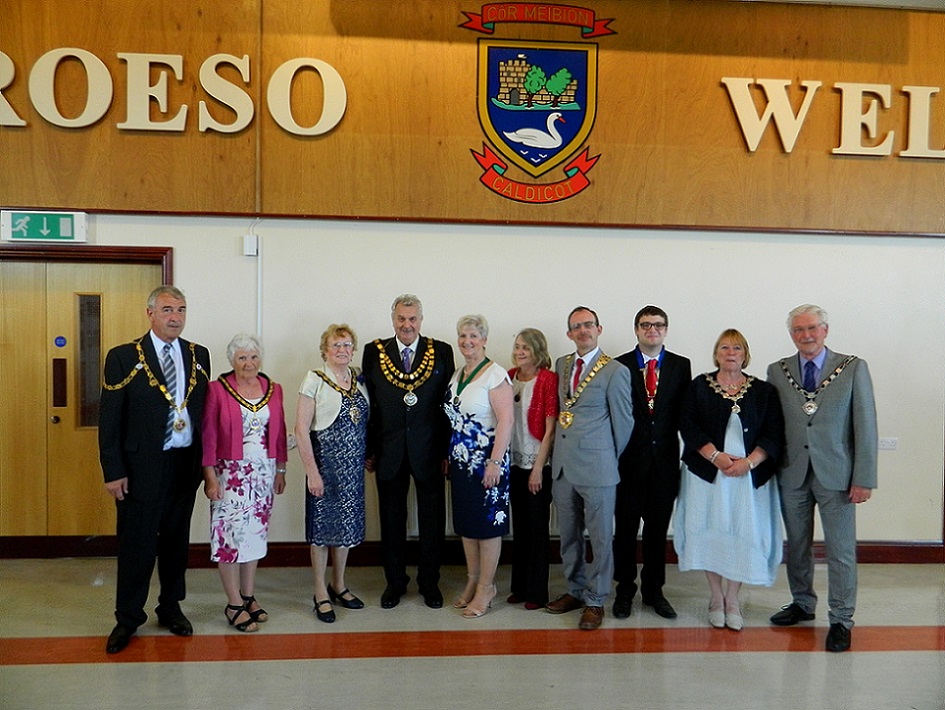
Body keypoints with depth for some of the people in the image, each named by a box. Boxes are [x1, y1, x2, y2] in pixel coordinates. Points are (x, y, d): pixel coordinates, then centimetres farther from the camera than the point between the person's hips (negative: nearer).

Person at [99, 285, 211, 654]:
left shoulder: (199, 356, 7)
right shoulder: (123, 357, -4)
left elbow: (204, 409, 7)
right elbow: (109, 419, -5)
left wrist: (205, 460, 2)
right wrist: (113, 471, -10)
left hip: (185, 464, 4)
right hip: (141, 466, -3)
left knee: (176, 539, 15)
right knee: (137, 543, 6)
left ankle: (171, 607, 33)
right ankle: (127, 618, 25)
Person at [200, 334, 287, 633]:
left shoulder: (273, 389, 5)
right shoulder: (217, 389, -6)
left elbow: (279, 432, 9)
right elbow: (208, 436, -7)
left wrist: (280, 470, 9)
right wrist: (210, 476, -10)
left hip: (263, 473, 4)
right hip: (230, 472, -4)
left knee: (256, 531, 12)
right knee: (230, 533, 0)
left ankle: (249, 596, 25)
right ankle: (234, 604, 12)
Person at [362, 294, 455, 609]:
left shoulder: (442, 352, -1)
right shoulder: (374, 352, 1)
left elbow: (450, 403, -1)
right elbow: (367, 404, 2)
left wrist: (447, 450, -4)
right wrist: (368, 449, -2)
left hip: (429, 450, 0)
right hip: (389, 451, 1)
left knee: (432, 520, 11)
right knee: (391, 520, 13)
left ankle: (429, 582, 28)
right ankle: (395, 582, 30)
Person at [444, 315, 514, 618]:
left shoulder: (495, 375, -13)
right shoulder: (457, 375, 11)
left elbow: (506, 420, -18)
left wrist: (495, 462, -22)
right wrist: (448, 456, 12)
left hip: (487, 460, -7)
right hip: (460, 460, 8)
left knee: (488, 523, 3)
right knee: (465, 522, 15)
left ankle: (486, 588, 18)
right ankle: (473, 582, 30)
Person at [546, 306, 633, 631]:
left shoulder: (615, 371, -9)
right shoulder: (561, 364, 9)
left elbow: (623, 421, -3)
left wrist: (613, 460, 5)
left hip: (597, 468, -6)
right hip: (563, 465, 6)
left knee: (600, 538, 6)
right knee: (568, 536, 16)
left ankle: (595, 601, 20)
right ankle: (575, 590, 33)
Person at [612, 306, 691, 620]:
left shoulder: (681, 365, 6)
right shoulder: (619, 366, -1)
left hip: (665, 460, 2)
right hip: (629, 460, -2)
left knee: (658, 528, 12)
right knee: (625, 528, 8)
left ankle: (653, 589, 27)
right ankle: (625, 590, 23)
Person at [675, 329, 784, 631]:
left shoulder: (763, 391, 6)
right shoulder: (699, 386, 4)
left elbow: (774, 434, 1)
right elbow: (688, 426, -4)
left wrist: (748, 462, -13)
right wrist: (717, 456, -15)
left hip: (750, 476, 1)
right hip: (707, 473, 0)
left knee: (742, 535, 2)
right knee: (711, 534, 3)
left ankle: (732, 600, 18)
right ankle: (716, 599, 19)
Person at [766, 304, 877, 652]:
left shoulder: (853, 368, -3)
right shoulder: (777, 371, 4)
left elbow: (866, 426, -5)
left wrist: (863, 478, -9)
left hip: (836, 474, -2)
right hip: (792, 474, 3)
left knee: (841, 551, 5)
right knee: (797, 546, 15)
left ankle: (841, 620, 20)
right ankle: (802, 604, 34)